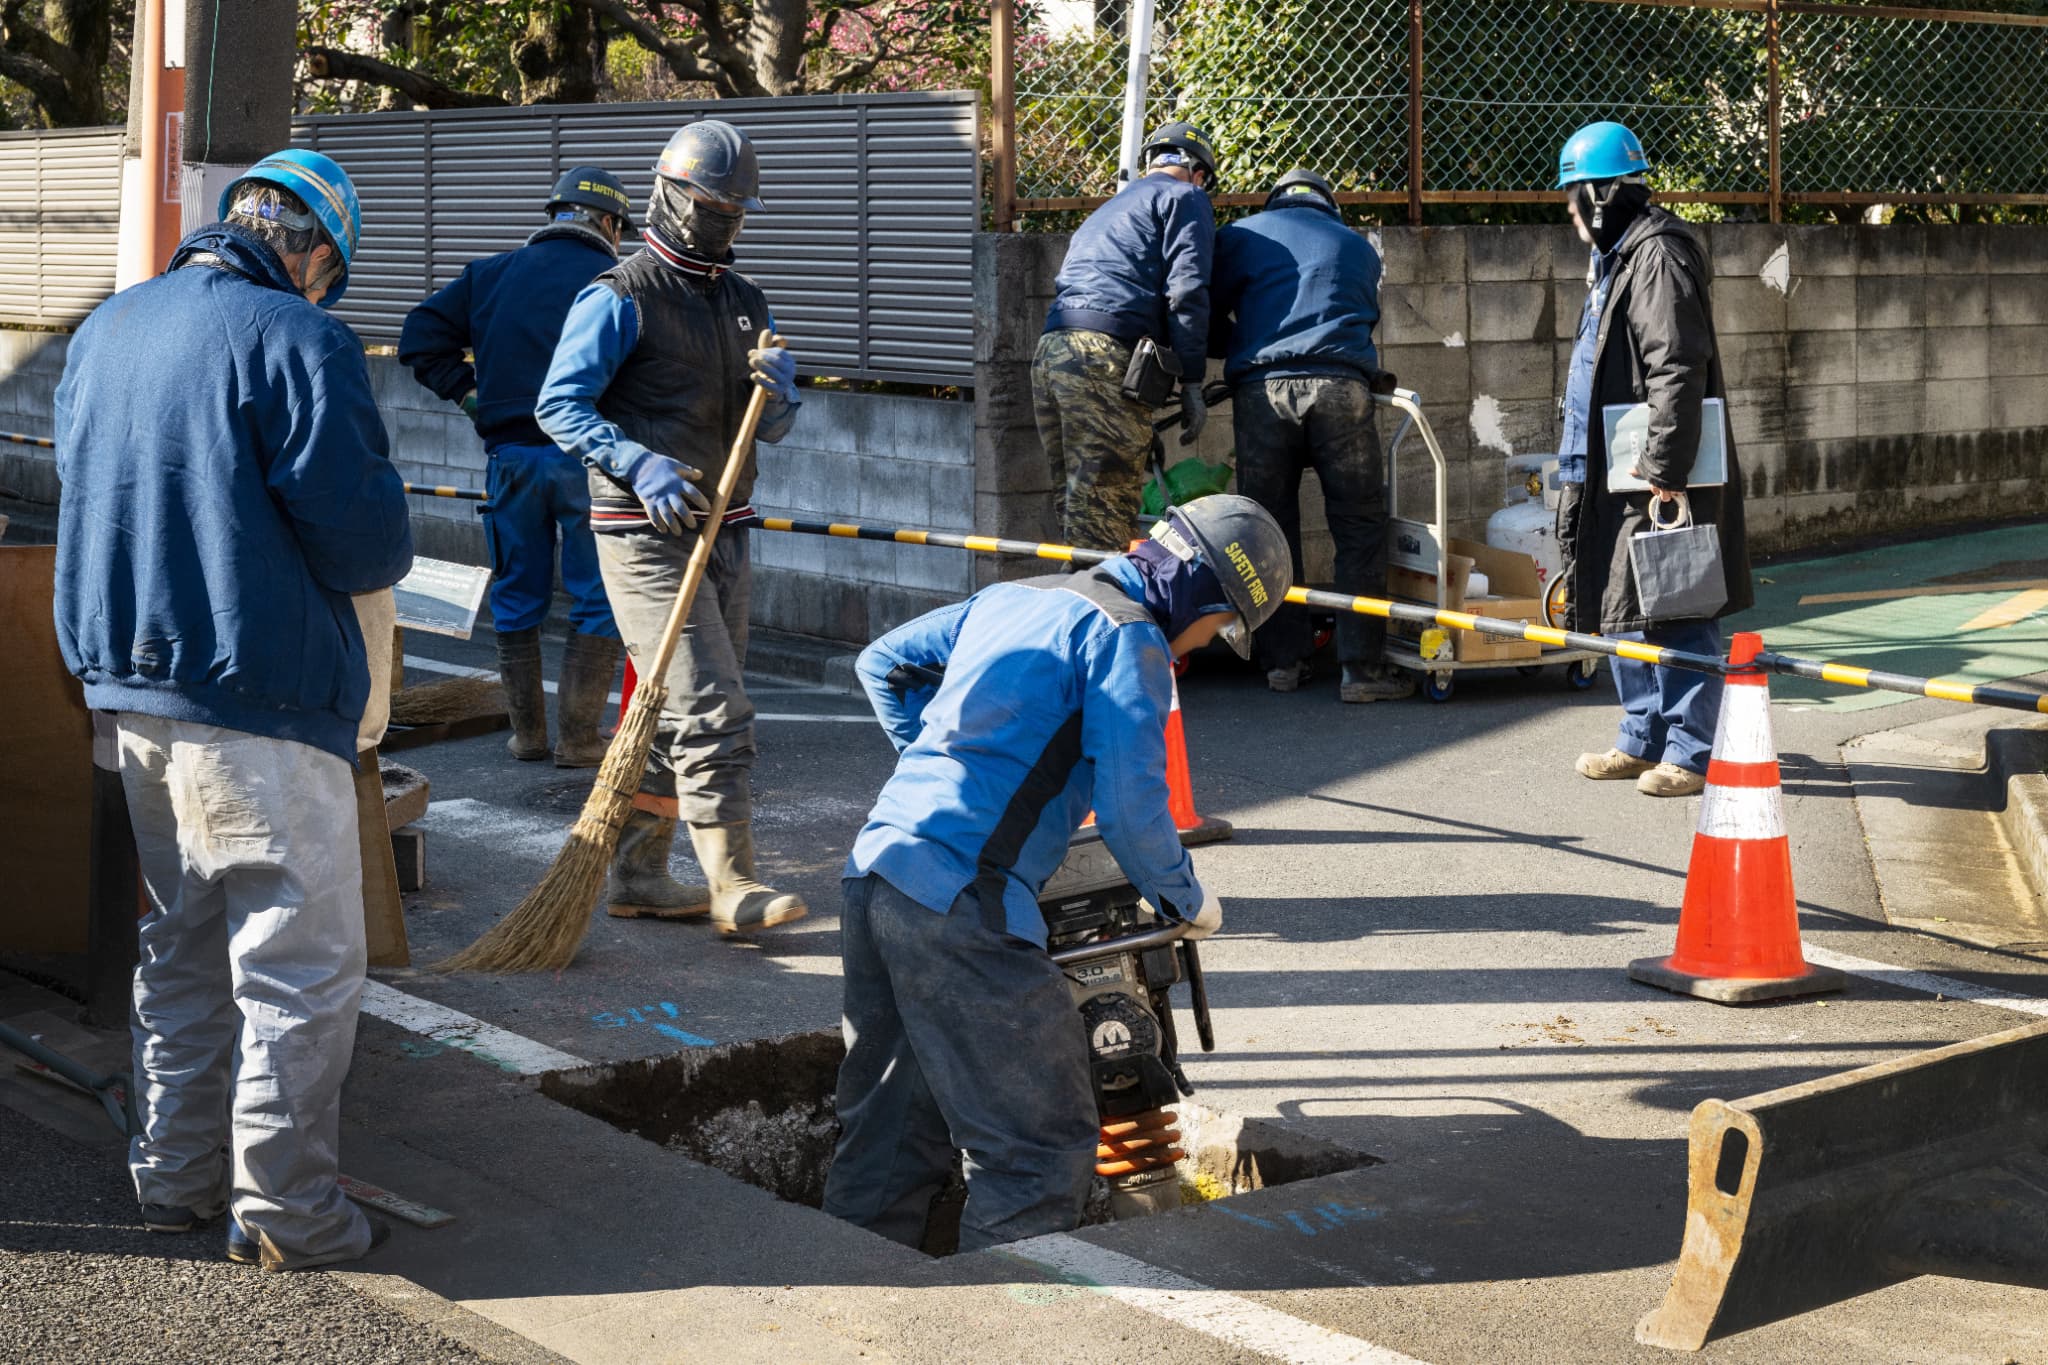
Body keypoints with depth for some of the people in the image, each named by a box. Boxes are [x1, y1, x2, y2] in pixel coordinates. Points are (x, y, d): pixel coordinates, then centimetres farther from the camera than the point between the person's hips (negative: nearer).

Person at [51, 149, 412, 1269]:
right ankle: (283, 1208, 5)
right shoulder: (297, 339, -15)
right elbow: (365, 543, -17)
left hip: (127, 683, 8)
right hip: (259, 700, -8)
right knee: (301, 962, 1)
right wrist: (374, 552, 5)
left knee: (180, 944, 20)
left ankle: (175, 1174, 28)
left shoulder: (102, 333, 10)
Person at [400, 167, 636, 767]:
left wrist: (468, 394, 9)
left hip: (511, 454, 4)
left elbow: (420, 338, 5)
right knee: (598, 601, 6)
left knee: (516, 597, 15)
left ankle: (527, 731, 19)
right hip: (587, 459, -4)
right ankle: (577, 737, 6)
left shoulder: (490, 273, 7)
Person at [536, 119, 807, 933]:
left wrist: (779, 389, -9)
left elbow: (770, 431, 15)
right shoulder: (622, 298, -7)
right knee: (712, 712, -12)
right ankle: (732, 887, -7)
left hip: (722, 530, 8)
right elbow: (559, 404, -13)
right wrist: (638, 464, -28)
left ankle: (636, 874, 21)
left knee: (677, 713, 12)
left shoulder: (744, 302, 16)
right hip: (646, 535, -8)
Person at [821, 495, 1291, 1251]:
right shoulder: (1128, 636, -4)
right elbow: (1130, 810, -11)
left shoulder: (1013, 596, 21)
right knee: (1044, 1147, -2)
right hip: (961, 903, -9)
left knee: (885, 1136, 18)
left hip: (873, 866, 9)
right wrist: (1187, 901, 6)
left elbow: (881, 662, 32)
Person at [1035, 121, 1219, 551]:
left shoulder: (1103, 213, 34)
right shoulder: (1185, 198, 10)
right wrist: (1192, 383, -6)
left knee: (1074, 510, 10)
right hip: (1105, 357, -8)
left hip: (1049, 354, 8)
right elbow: (1186, 290, -5)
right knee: (1104, 522, -11)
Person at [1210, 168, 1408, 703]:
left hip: (1261, 390, 0)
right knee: (1360, 529, 3)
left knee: (1270, 531, 9)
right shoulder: (1357, 246, 26)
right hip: (1340, 386, 0)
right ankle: (1362, 667, -1)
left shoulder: (1242, 235, 18)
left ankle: (1283, 661, 11)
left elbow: (1206, 319, 15)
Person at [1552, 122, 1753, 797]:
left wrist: (1665, 466, -25)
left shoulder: (1658, 255, -14)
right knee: (1624, 611, 14)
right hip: (1616, 472, 11)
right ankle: (1644, 739, 24)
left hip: (1660, 475, -11)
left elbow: (1678, 369, -22)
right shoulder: (1615, 256, 19)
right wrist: (1583, 461, 25)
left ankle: (1691, 751, 0)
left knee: (1675, 615, -5)